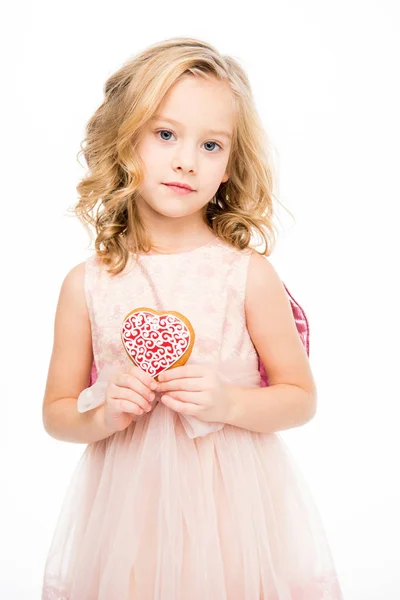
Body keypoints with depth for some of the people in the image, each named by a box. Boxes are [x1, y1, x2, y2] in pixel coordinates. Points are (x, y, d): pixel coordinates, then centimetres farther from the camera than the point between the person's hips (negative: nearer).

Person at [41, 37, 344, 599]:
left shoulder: (248, 273, -8)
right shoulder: (87, 284, -4)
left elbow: (302, 398, -1)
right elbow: (56, 413, 4)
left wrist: (228, 403, -18)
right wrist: (104, 414, -15)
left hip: (233, 505, -1)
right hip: (127, 506, 1)